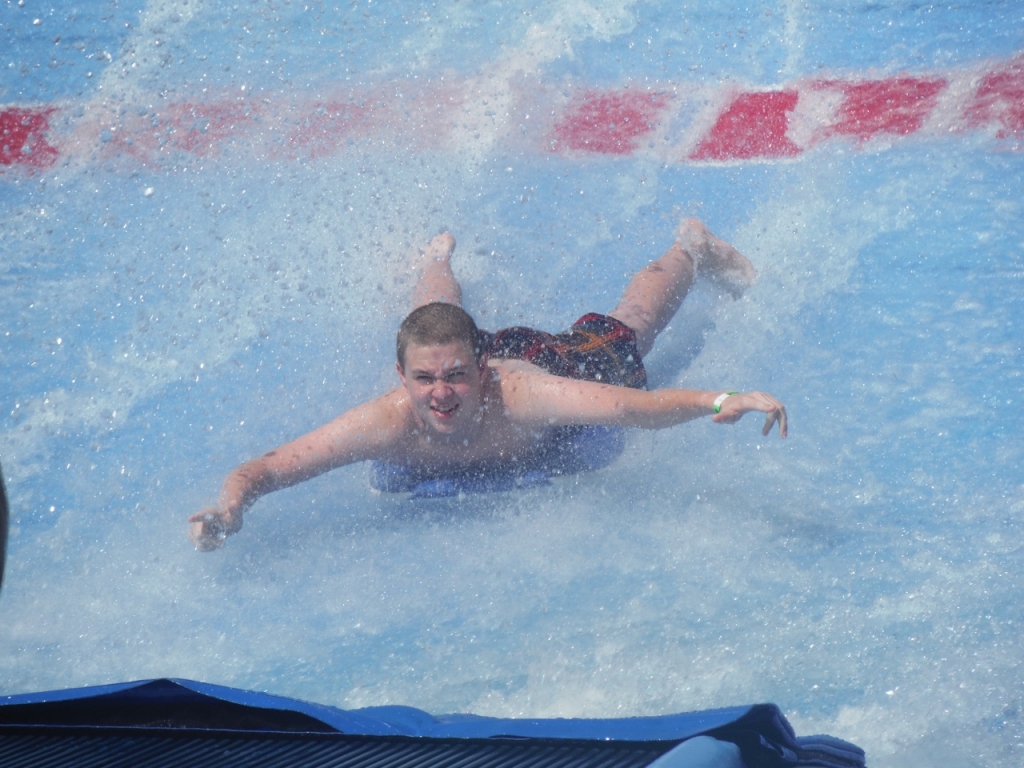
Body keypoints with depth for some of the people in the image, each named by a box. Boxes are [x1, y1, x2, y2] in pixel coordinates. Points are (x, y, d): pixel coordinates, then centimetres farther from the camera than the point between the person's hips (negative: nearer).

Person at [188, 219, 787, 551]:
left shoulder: (519, 394, -50)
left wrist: (722, 401, -79)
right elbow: (261, 471, -45)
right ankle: (439, 259, 72)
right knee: (433, 320, 37)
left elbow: (633, 407, -62)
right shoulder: (387, 423, -44)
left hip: (552, 360, -2)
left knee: (623, 333, 29)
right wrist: (230, 508, -66)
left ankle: (691, 249, 59)